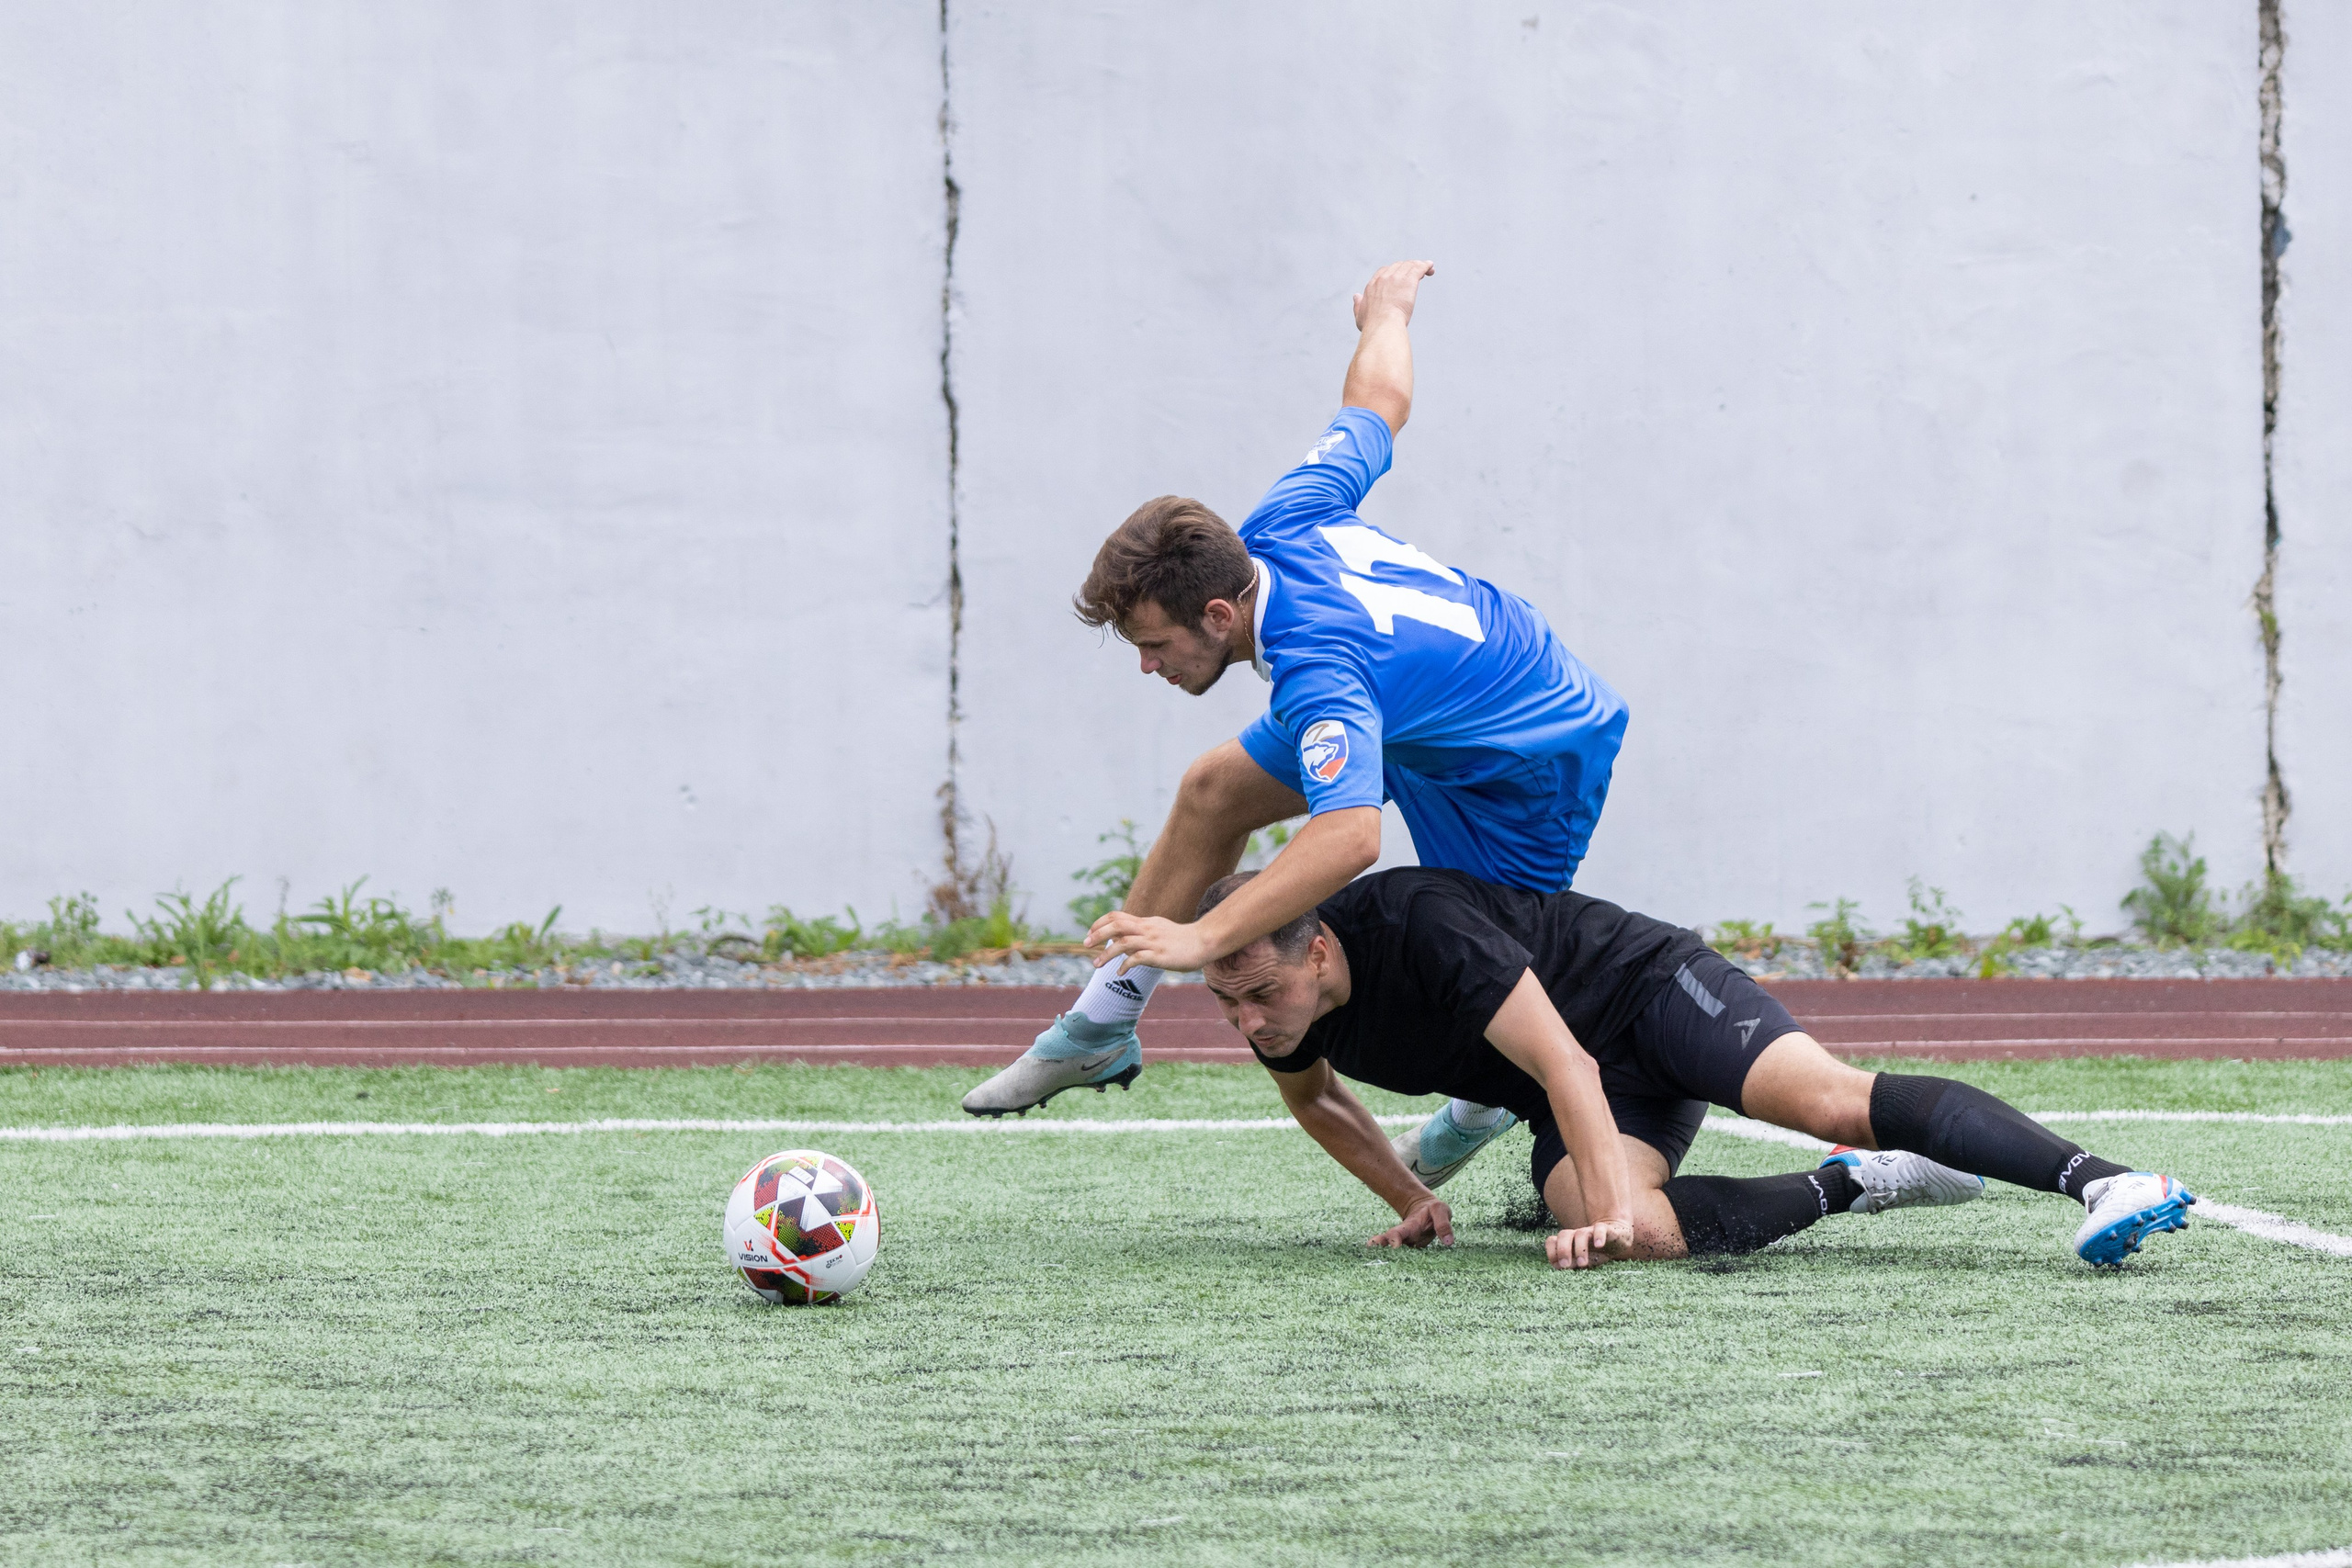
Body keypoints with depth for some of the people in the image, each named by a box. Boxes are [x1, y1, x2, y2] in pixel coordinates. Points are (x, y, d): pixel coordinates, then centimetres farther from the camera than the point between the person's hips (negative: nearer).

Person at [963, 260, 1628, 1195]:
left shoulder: (1316, 668, -43)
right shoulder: (1279, 526, -20)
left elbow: (1349, 837, -56)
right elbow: (1378, 404, -2)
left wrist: (1204, 939, -61)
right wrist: (1388, 310, 21)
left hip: (1536, 760, -9)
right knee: (1213, 792, 7)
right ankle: (1102, 1027, 18)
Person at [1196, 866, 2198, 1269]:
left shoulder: (1420, 925, -29)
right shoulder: (1281, 1004, -6)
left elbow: (1562, 1063, -31)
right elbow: (1313, 1096, 19)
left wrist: (1611, 1206, -38)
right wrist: (1408, 1201, 8)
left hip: (1652, 988, -6)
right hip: (1594, 1108, 6)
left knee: (1826, 1099, -32)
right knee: (1634, 1233, -29)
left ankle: (2103, 1182, -38)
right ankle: (1856, 1186, -10)